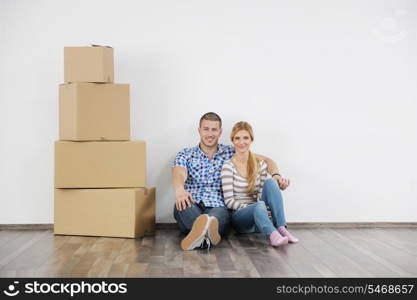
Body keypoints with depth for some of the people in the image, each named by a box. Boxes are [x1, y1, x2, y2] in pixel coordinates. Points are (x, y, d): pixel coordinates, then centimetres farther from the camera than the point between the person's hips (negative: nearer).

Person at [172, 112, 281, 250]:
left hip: (217, 208, 1)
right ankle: (206, 236, -61)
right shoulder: (185, 155, 12)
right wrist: (179, 190, -36)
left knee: (221, 213, -36)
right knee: (182, 203, -36)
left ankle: (202, 237, -65)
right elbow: (179, 175, -10)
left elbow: (265, 160, 18)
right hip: (192, 209, 0)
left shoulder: (230, 153, 17)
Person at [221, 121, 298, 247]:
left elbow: (263, 196, 6)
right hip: (238, 216, -4)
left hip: (259, 216, 4)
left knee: (270, 182, -21)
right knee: (259, 206, -36)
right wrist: (251, 207, -22)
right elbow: (229, 201, -10)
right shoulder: (228, 166, -5)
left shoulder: (260, 164, 8)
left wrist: (279, 186, -14)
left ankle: (281, 228, -29)